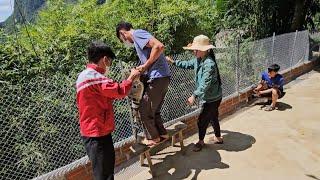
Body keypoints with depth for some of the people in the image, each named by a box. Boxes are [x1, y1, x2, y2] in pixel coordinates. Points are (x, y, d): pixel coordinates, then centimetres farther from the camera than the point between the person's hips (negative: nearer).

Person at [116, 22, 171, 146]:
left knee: (145, 110, 4)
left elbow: (159, 46, -23)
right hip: (161, 77, 9)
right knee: (154, 110, 19)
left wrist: (145, 66, -16)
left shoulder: (137, 34, -8)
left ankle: (153, 138, 19)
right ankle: (162, 133, 31)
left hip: (157, 78, -9)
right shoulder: (138, 39, 22)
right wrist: (141, 71, 9)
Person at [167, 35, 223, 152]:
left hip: (212, 98, -9)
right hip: (209, 97, 9)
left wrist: (194, 96, -35)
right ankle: (218, 138, 41)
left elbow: (205, 83, -33)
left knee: (202, 120, 2)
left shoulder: (209, 64, -28)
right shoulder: (198, 60, 1)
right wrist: (173, 62, 13)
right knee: (213, 117, 22)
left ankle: (201, 141, 24)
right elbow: (187, 64, 19)